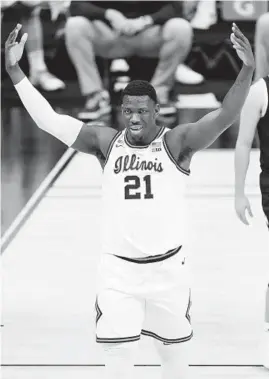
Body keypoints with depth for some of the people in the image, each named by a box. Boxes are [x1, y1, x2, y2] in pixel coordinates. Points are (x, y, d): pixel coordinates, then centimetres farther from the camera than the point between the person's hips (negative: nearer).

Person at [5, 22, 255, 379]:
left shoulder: (176, 142, -9)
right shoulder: (107, 143, -3)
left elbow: (224, 117, -22)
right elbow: (49, 120, -9)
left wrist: (247, 71, -38)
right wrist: (15, 72, -17)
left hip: (168, 268, 0)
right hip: (118, 270, 1)